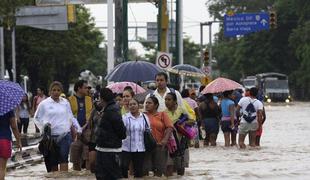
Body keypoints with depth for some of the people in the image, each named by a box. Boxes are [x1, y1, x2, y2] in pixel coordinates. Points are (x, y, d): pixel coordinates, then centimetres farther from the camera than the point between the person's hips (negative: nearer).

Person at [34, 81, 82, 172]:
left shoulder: (65, 102, 10)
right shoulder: (44, 104, 4)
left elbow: (71, 117, 18)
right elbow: (36, 118, 11)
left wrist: (78, 128, 8)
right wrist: (43, 125, -6)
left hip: (64, 135, 0)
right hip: (51, 136, 0)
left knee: (64, 160, -12)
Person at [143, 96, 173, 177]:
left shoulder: (162, 114, 6)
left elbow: (169, 127, -2)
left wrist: (165, 140, -15)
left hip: (159, 145, 0)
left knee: (158, 170, 5)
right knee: (144, 170, -1)